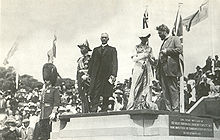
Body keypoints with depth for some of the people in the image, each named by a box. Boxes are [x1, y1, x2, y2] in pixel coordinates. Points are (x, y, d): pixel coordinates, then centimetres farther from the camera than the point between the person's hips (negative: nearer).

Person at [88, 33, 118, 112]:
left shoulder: (112, 50, 10)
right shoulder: (96, 50, 20)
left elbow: (114, 63, 1)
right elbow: (91, 62, 17)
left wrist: (113, 75, -11)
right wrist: (89, 74, 7)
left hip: (107, 75, -2)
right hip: (96, 76, 2)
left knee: (106, 96, 0)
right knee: (94, 95, -9)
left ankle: (104, 111, 7)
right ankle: (93, 111, -13)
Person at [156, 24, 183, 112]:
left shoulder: (174, 39, 5)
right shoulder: (163, 43, 26)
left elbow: (180, 49, -11)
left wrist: (166, 51, -9)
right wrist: (158, 72, 15)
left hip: (170, 68, -7)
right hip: (162, 70, 8)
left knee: (173, 89, -9)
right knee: (165, 91, 3)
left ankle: (176, 109, -10)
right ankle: (168, 109, 4)